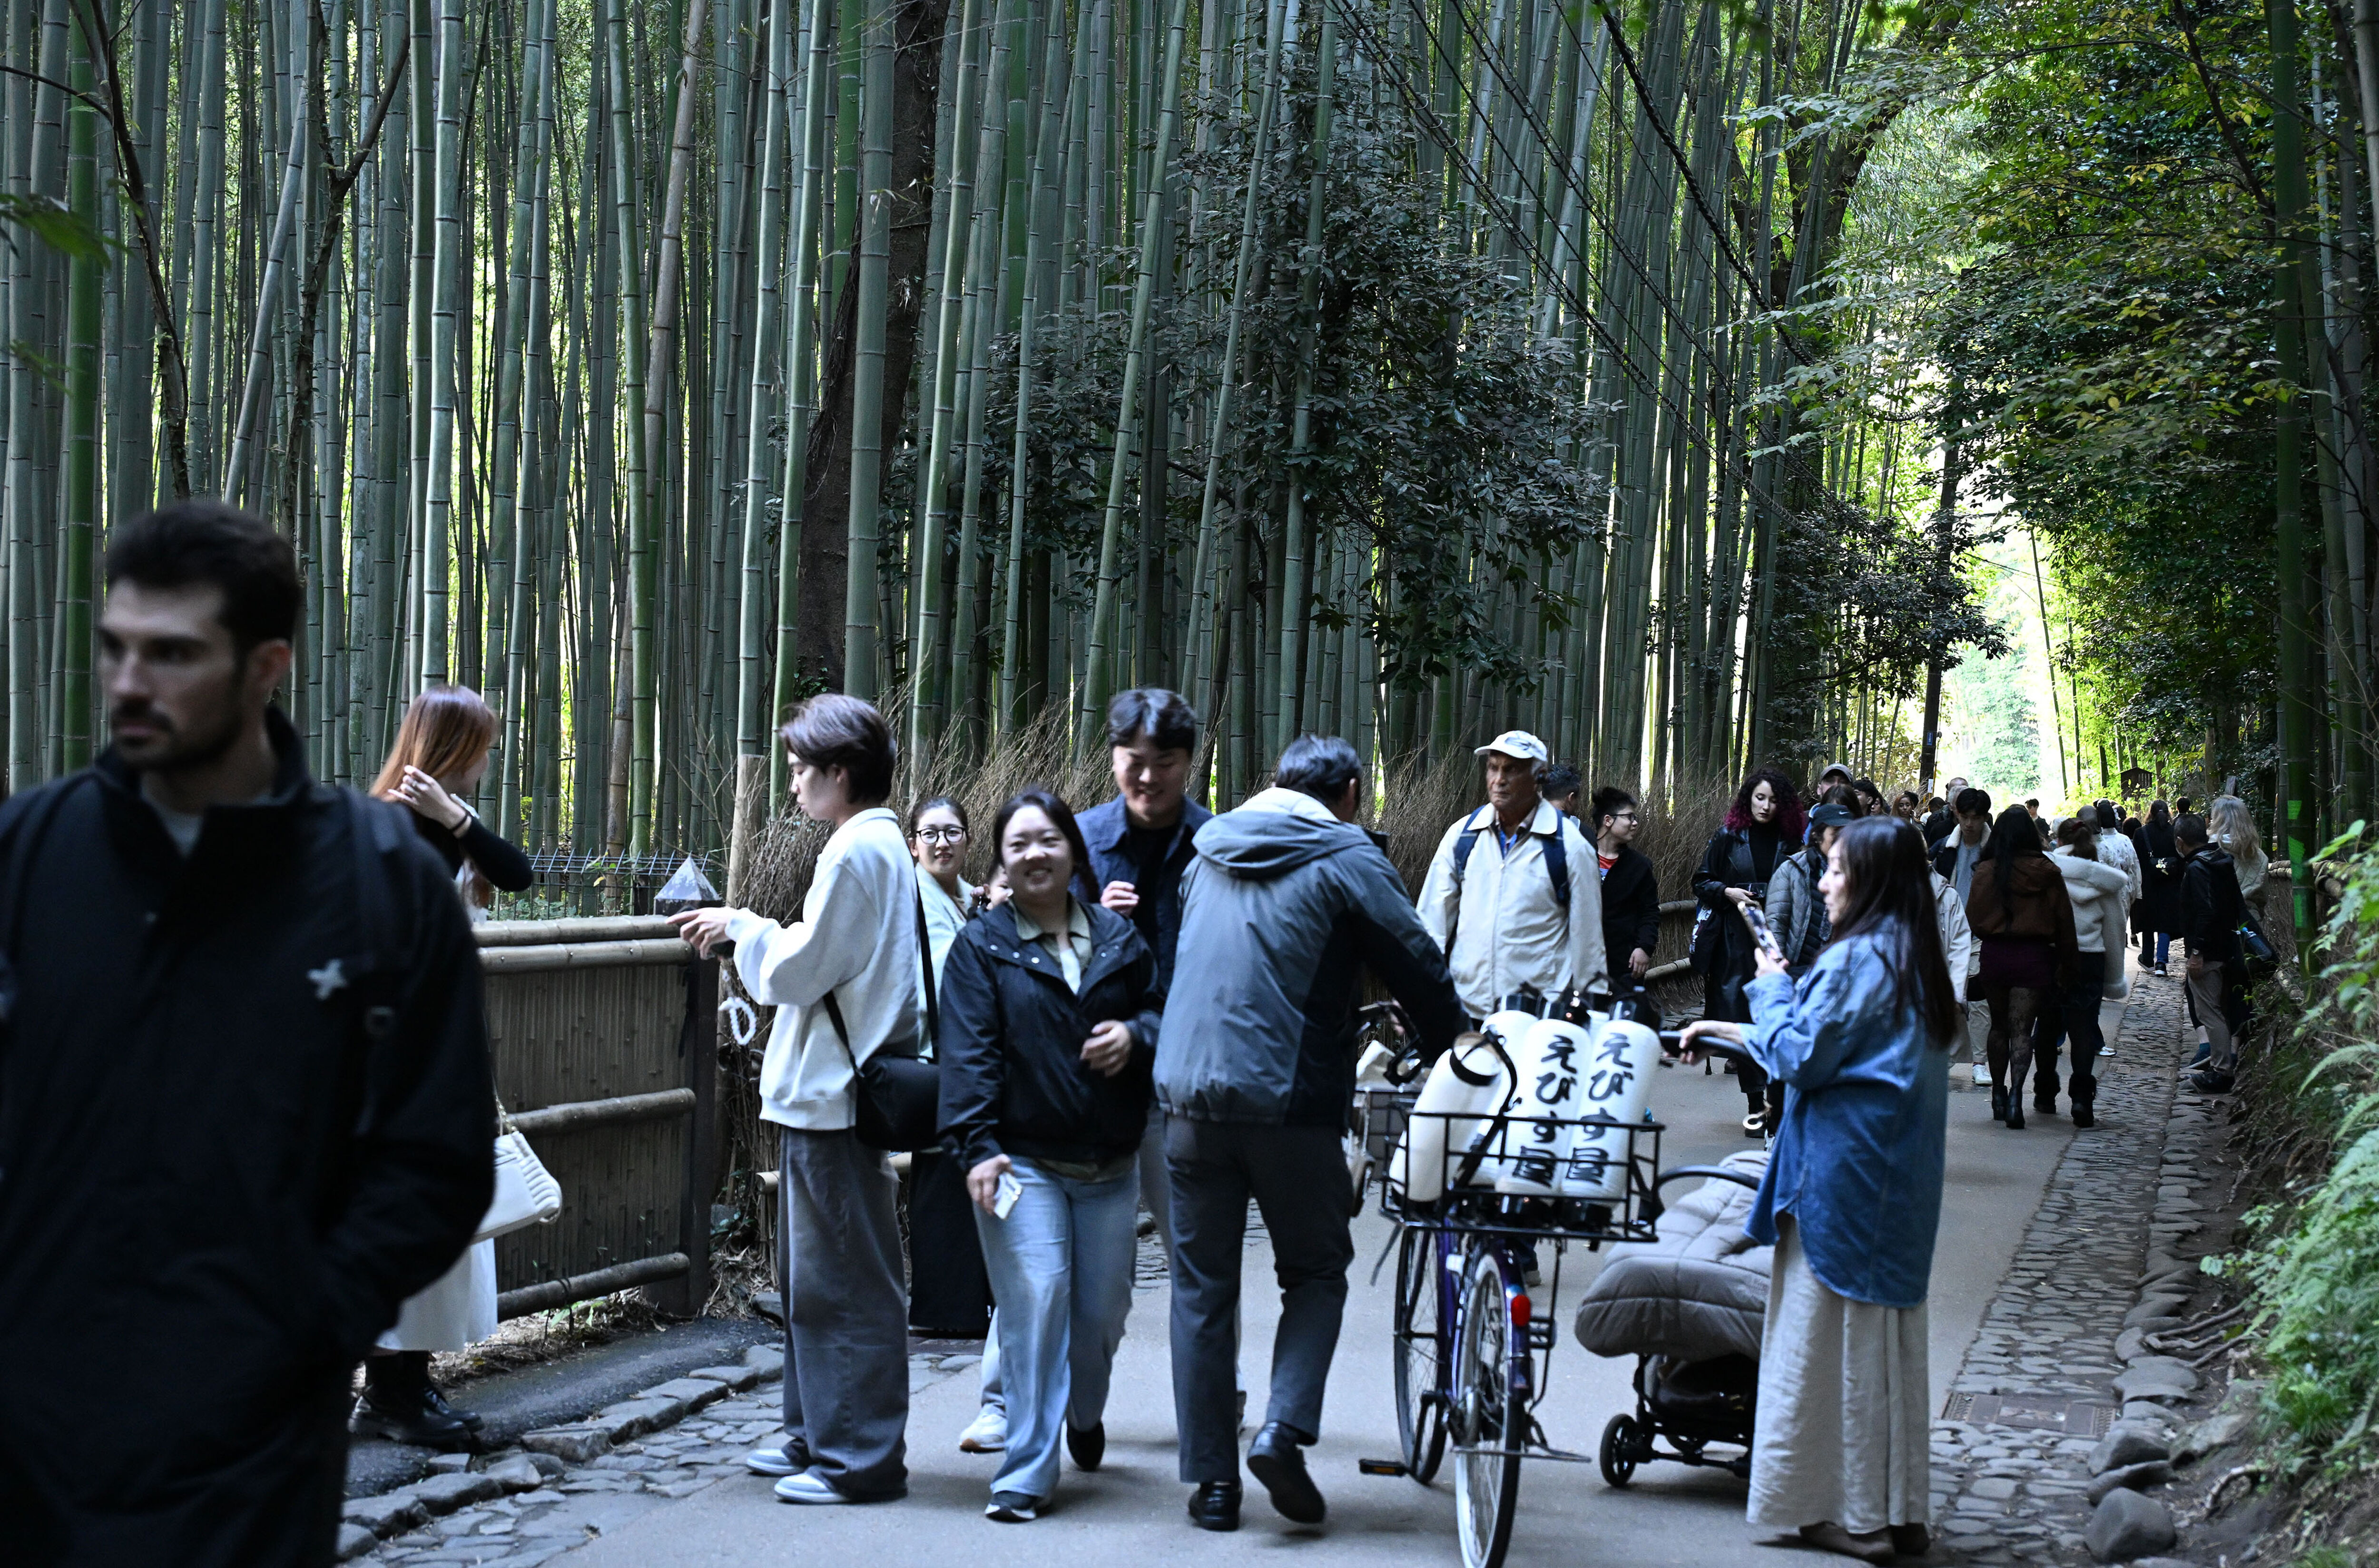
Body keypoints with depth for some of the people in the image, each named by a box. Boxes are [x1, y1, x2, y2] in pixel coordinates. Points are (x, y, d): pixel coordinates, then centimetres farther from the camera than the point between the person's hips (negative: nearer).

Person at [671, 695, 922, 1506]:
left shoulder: (855, 851, -16)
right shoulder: (884, 846, 15)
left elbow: (799, 972, -17)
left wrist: (743, 927, -1)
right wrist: (745, 932, 14)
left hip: (832, 1097, -11)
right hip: (833, 1091, 11)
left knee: (841, 1282, -5)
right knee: (815, 1275, 16)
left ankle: (860, 1457, -1)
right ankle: (817, 1436, 24)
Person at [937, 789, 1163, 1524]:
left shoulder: (1120, 938, 11)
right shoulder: (981, 947, 1)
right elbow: (967, 1053, -6)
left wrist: (1136, 1035, -6)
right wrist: (977, 1146, -16)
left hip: (1110, 1166, 3)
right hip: (1023, 1161, -3)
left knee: (1103, 1309, 9)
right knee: (1034, 1304, -14)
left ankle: (1085, 1413, 41)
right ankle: (1026, 1472, -7)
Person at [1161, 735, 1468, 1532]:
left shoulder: (1209, 853, 15)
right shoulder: (1348, 860, -2)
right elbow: (1421, 973, -4)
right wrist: (1448, 1052, 13)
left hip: (1189, 1095, 4)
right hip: (1291, 1100, -4)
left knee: (1202, 1287, 10)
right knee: (1316, 1272, 13)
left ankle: (1211, 1478, 9)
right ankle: (1284, 1429, -6)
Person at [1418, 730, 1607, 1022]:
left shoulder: (1569, 844, 0)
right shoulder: (1461, 836, 8)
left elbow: (1587, 933, 4)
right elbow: (1432, 922, 11)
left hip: (1540, 1010, -3)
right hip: (1465, 1007, 3)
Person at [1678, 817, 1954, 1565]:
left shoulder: (1855, 960, -17)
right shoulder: (1914, 959, 11)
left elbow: (1801, 1059, -15)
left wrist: (1771, 991, 0)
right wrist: (1735, 1030, 21)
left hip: (1844, 1176, -9)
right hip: (1900, 1182, 9)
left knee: (1838, 1332, -1)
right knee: (1889, 1332, 12)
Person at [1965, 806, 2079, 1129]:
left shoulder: (1987, 871, -6)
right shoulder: (2047, 873, -4)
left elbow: (1974, 917, -2)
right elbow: (2063, 921, 0)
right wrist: (2067, 966, 8)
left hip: (1995, 954, 1)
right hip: (2034, 955, -1)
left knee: (1999, 1026, 16)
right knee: (2022, 1029, -3)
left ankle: (1999, 1092, 23)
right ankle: (2016, 1092, -21)